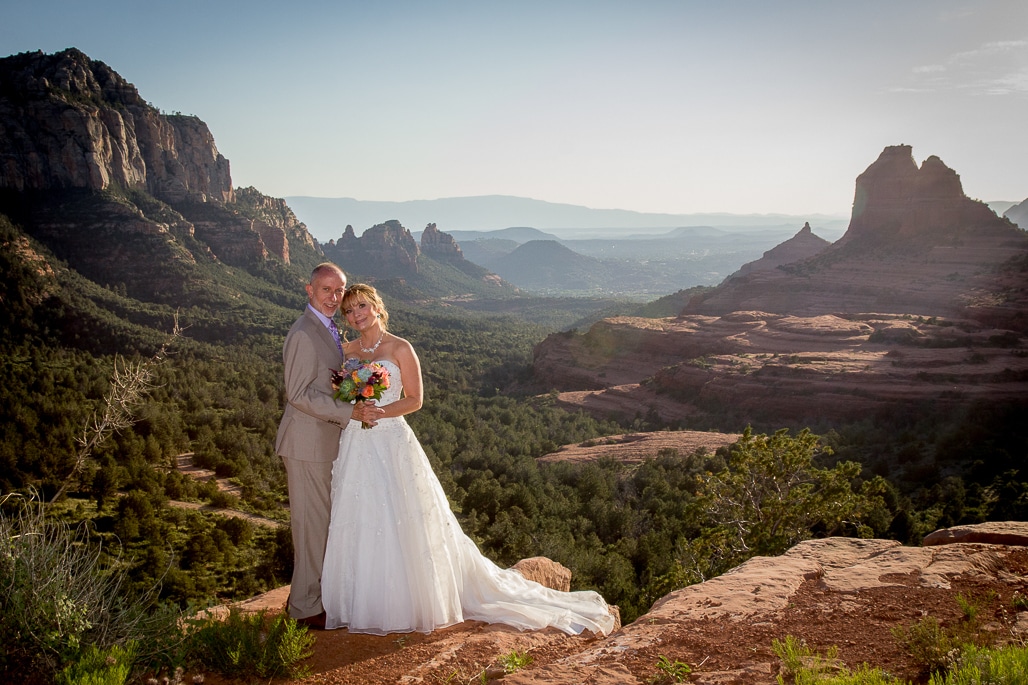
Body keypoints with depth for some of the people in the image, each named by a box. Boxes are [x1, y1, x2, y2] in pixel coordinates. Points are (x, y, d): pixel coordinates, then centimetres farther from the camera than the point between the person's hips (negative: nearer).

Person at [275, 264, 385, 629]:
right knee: (312, 522, -1)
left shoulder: (328, 330, 14)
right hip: (308, 444, -10)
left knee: (323, 520, 18)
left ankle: (313, 592, 31)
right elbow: (299, 394, -23)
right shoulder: (304, 335, -18)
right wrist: (351, 412, -24)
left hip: (325, 440, 10)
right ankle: (307, 605, 12)